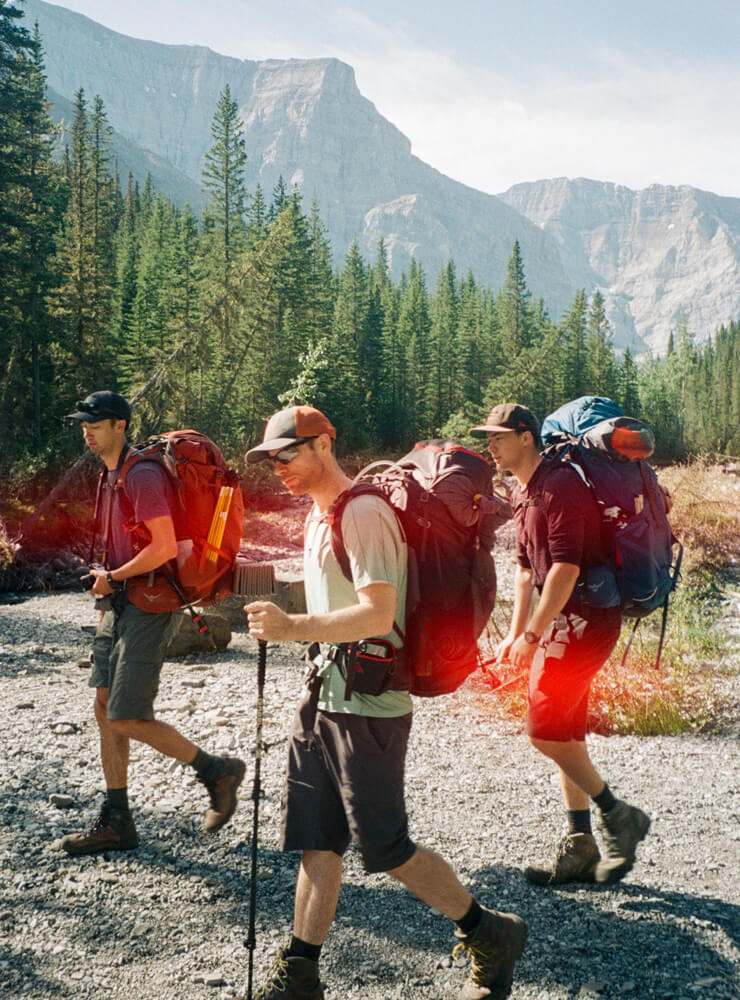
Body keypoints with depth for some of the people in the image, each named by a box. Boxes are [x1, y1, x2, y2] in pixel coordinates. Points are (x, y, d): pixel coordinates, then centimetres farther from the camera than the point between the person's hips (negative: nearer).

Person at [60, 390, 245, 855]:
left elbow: (164, 547, -24)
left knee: (128, 720, -8)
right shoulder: (111, 474, 14)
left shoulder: (143, 476, -17)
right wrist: (109, 591, 14)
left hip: (149, 606, -10)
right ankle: (116, 823, 18)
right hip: (122, 604, 10)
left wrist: (112, 578, -13)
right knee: (105, 709, 10)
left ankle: (217, 770, 10)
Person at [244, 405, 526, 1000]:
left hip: (368, 706, -9)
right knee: (316, 842, 11)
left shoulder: (363, 514, -16)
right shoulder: (318, 516, 14)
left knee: (385, 848, -1)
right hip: (326, 699, 9)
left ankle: (490, 935, 17)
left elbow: (377, 615, -26)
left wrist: (292, 628, -29)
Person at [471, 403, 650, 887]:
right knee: (564, 732, 11)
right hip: (563, 620, 10)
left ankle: (619, 815, 6)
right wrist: (515, 633, 17)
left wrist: (532, 635, -19)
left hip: (585, 619, -10)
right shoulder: (523, 492, 15)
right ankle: (580, 848, 20)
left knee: (545, 729, -10)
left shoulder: (560, 485, -16)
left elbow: (566, 567, -22)